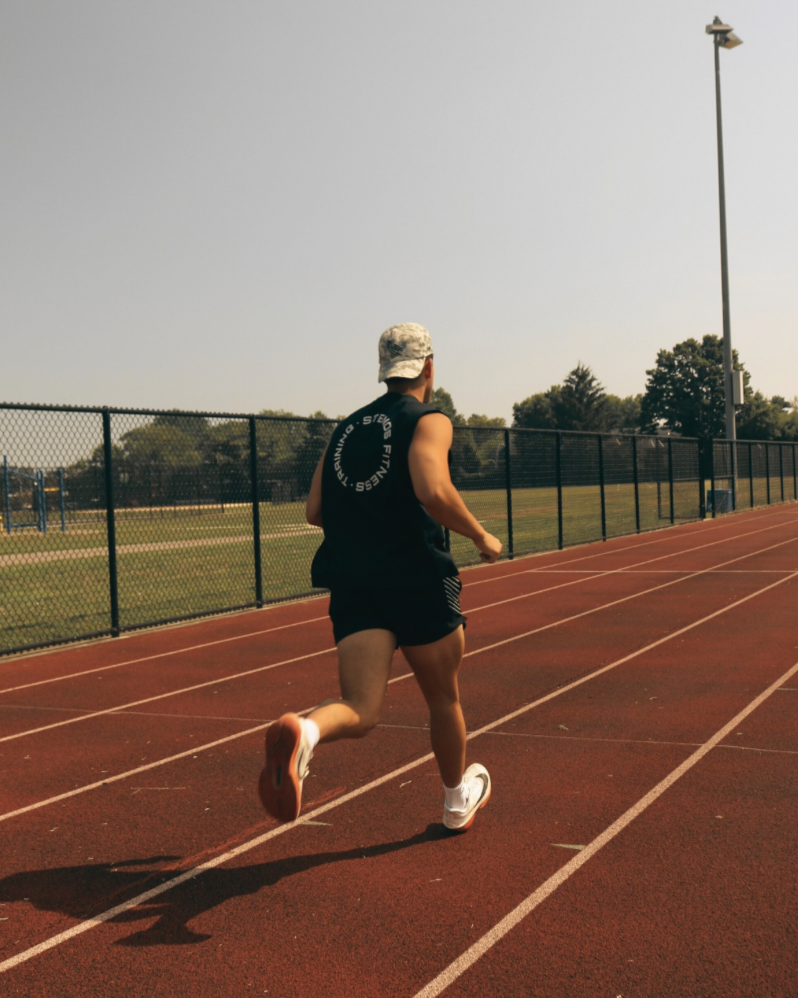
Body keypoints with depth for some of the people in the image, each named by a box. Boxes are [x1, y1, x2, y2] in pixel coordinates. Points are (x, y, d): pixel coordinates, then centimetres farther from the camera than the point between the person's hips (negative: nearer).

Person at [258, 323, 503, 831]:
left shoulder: (347, 427, 16)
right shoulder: (430, 421, -2)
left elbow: (315, 512, 15)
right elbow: (433, 492, -20)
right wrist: (481, 536, -5)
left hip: (351, 583, 4)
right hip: (418, 580, -4)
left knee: (361, 710, -3)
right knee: (444, 698, 18)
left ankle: (302, 731, -36)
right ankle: (459, 799, 37)